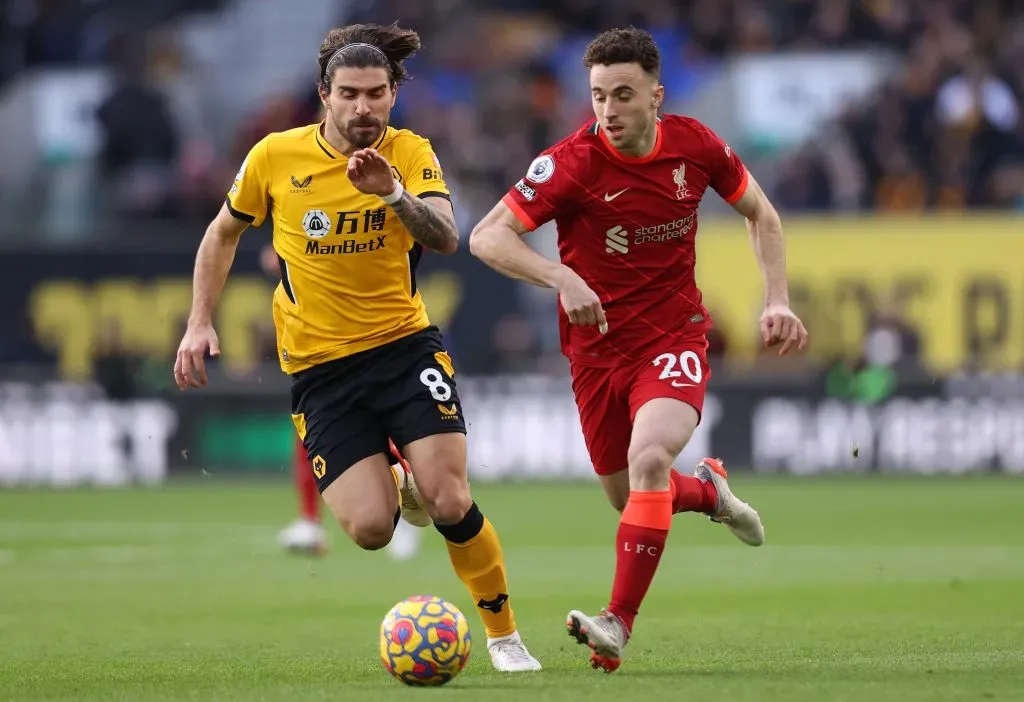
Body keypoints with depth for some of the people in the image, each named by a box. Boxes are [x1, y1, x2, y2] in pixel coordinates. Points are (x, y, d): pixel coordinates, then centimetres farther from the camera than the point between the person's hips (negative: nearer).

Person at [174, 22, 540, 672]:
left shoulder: (409, 153, -5)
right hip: (320, 366, 0)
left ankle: (505, 636, 5)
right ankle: (395, 485, 24)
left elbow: (445, 238, -22)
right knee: (371, 528, -15)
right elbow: (225, 232, 14)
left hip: (406, 343, 0)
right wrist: (200, 322, 7)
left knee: (449, 503, -17)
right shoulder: (276, 157, -3)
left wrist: (393, 193, -38)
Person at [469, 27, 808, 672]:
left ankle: (618, 627, -23)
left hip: (674, 337, -1)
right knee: (628, 498, 12)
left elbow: (761, 214, 10)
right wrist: (562, 278, -37)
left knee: (648, 459, -27)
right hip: (597, 347, 1)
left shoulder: (695, 146, -9)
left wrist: (777, 301, 1)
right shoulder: (573, 162, -18)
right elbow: (486, 237, -23)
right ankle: (708, 490, 48)